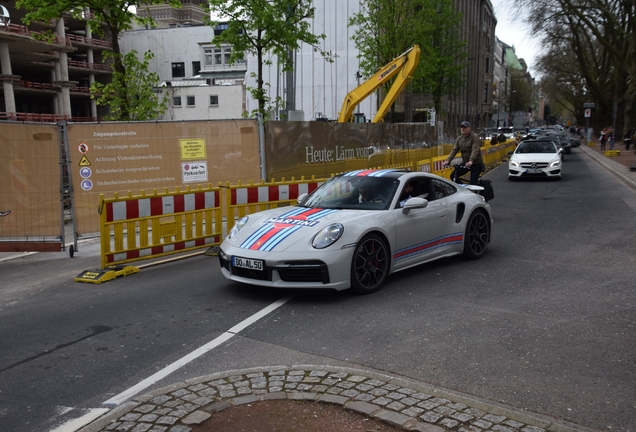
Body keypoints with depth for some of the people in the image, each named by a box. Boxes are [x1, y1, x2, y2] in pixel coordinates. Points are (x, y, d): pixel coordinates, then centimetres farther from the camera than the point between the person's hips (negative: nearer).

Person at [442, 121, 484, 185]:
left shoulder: (474, 137, -14)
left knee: (473, 183, -10)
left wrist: (471, 161, -43)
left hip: (476, 163, -6)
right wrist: (448, 160, -16)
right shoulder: (459, 138, 6)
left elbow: (475, 150, -27)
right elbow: (454, 150, -1)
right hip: (465, 163, 6)